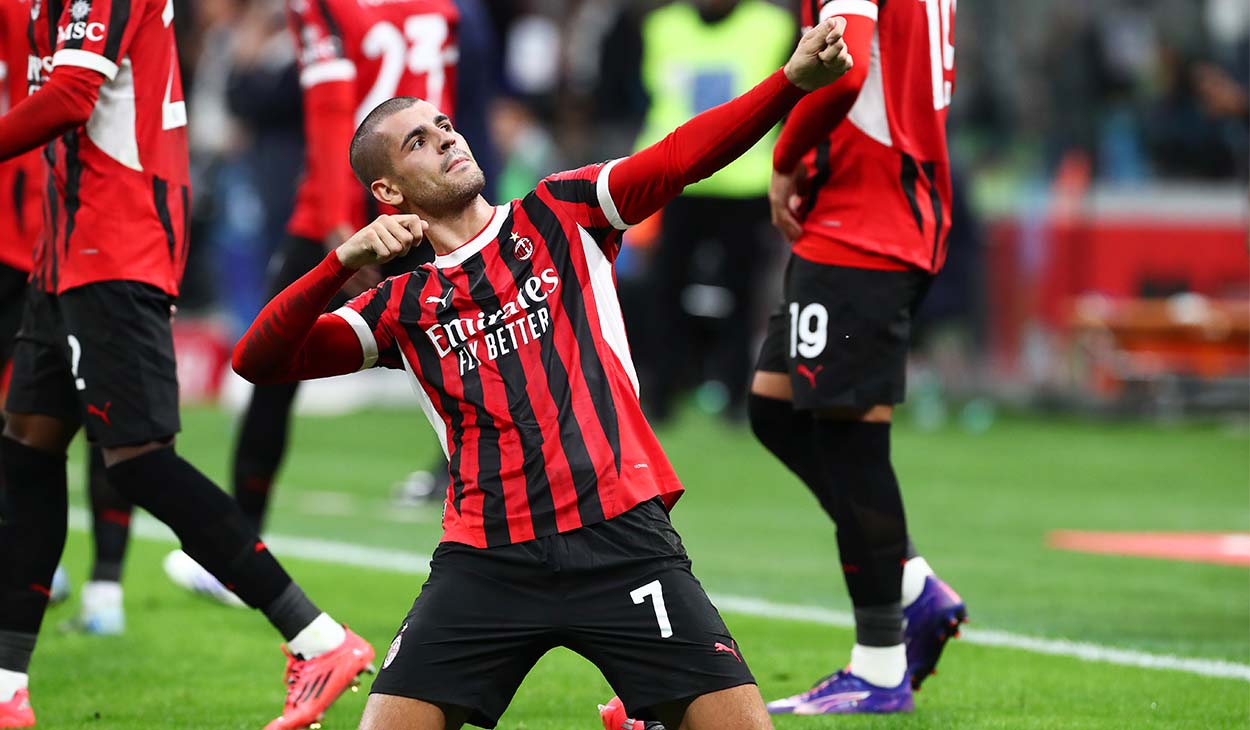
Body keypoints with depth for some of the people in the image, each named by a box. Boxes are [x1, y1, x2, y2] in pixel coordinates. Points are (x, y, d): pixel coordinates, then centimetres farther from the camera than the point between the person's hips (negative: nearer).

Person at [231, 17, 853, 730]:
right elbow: (259, 362, 6)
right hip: (485, 559, 1)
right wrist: (344, 262, -9)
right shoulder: (402, 308, 15)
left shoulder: (559, 218, 14)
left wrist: (794, 79, -15)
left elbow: (679, 157, 0)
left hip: (620, 538, -1)